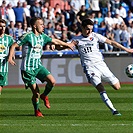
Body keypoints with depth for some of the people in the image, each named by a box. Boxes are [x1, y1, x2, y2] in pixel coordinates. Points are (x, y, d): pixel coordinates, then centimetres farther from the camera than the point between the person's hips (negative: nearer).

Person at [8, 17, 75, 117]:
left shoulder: (43, 37, 7)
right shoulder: (28, 36, -12)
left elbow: (55, 41, 21)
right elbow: (14, 45, -7)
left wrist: (68, 45, 29)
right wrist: (10, 57, -20)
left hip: (38, 66, 6)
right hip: (28, 68, -6)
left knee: (52, 81, -16)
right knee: (36, 93, -7)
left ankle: (44, 96, 14)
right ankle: (37, 111, 19)